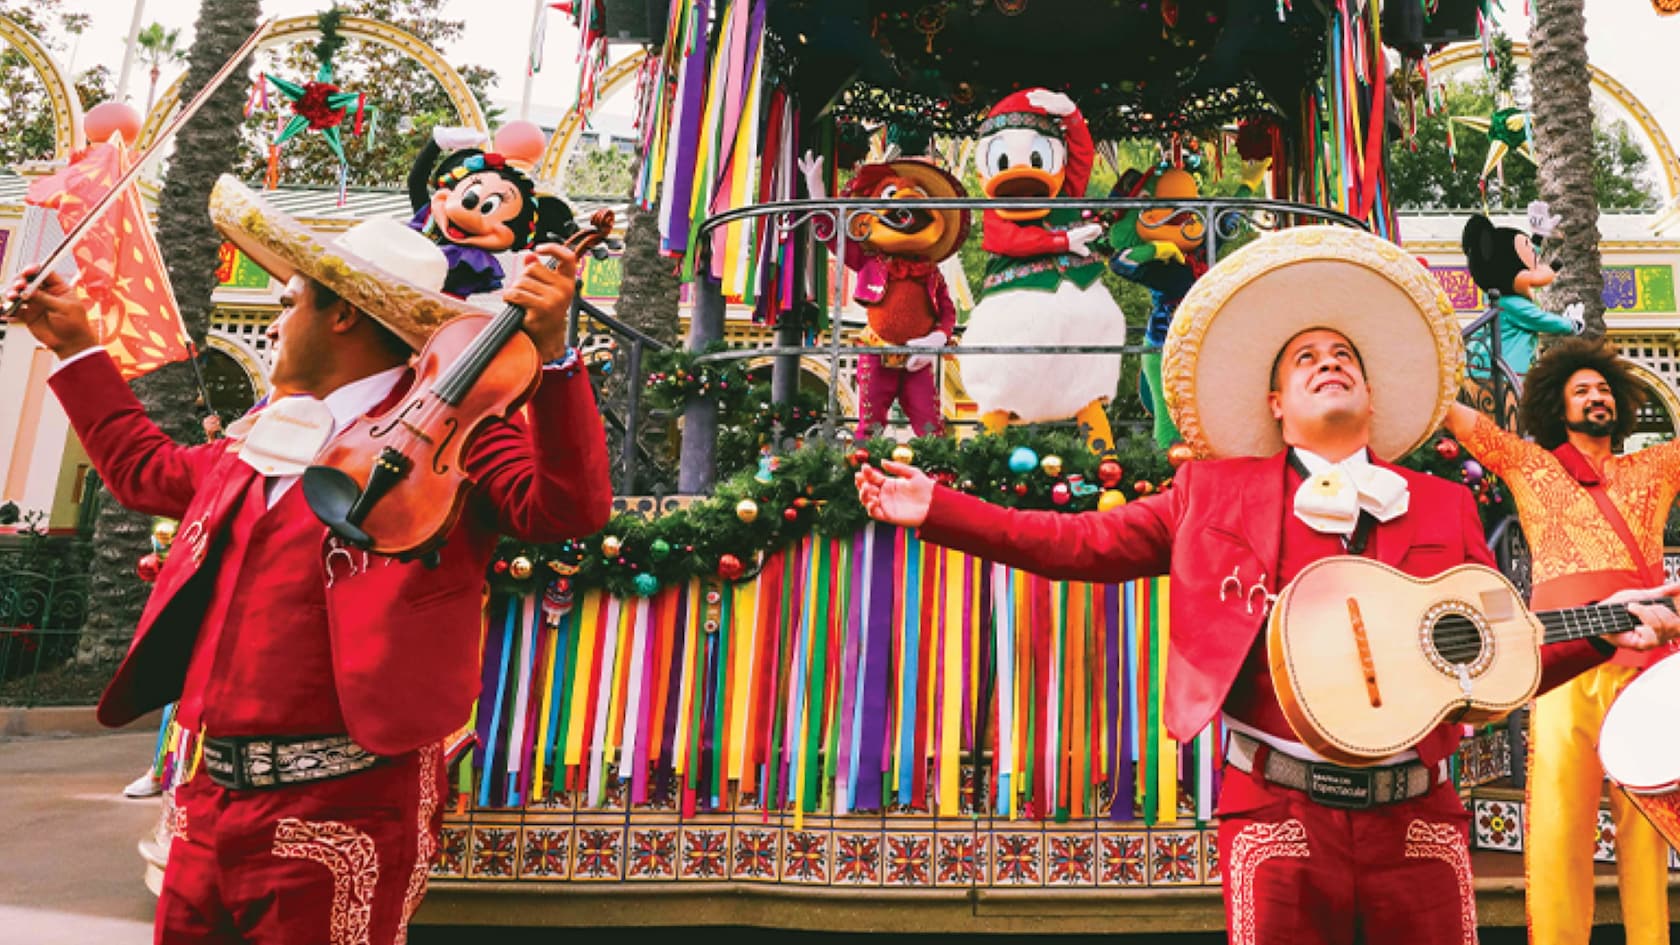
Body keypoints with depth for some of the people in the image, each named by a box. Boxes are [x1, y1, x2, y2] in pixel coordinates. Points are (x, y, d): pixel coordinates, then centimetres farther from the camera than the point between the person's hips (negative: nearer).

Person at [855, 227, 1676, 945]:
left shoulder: (1443, 507, 12)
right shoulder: (1217, 491, 8)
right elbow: (1084, 543, 6)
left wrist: (1606, 631, -3)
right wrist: (938, 510, 0)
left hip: (1420, 816, 2)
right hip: (1280, 812, -2)